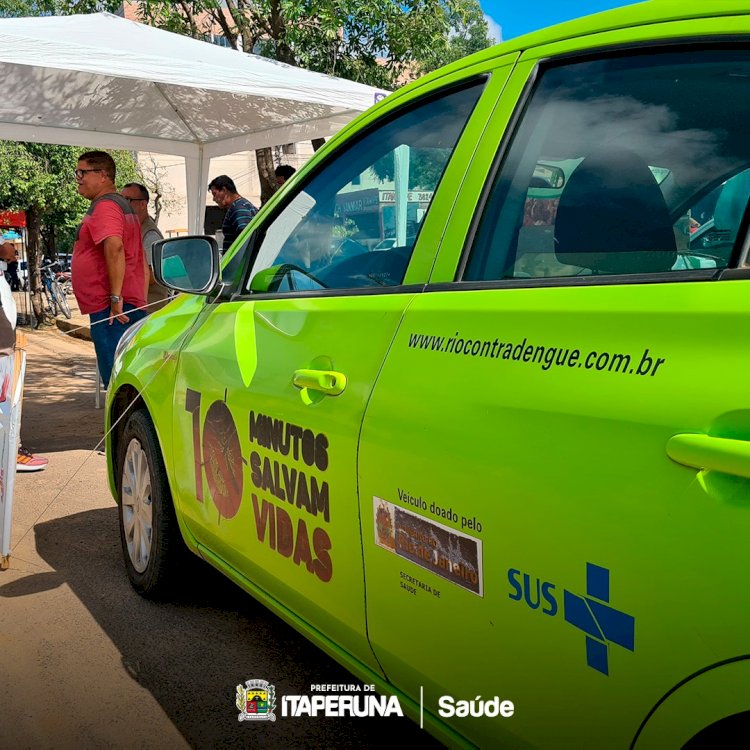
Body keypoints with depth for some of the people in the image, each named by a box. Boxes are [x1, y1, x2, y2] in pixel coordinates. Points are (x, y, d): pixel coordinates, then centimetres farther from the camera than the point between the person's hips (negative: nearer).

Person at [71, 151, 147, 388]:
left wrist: (115, 298, -26)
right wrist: (139, 301, 24)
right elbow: (138, 258, 25)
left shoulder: (104, 206, -10)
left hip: (109, 308, -10)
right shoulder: (123, 205, 23)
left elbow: (115, 247, -26)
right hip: (132, 305, 11)